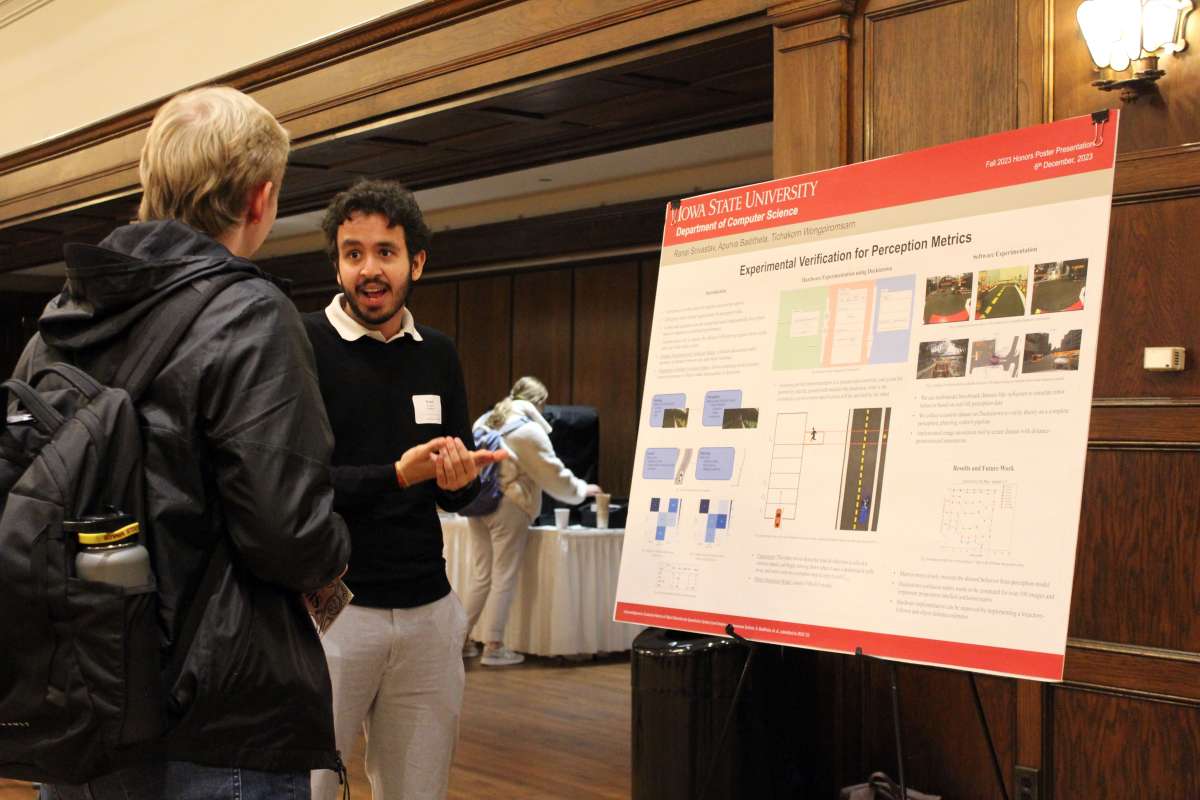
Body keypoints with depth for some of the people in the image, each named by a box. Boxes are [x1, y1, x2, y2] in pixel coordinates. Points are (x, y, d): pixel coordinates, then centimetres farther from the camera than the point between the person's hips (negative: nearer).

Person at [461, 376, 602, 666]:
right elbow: (553, 474, -5)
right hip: (508, 507, -7)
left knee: (479, 575, 13)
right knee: (504, 578, 0)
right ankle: (493, 646, 2)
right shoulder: (528, 430, -9)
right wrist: (582, 490, 9)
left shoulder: (484, 421, 12)